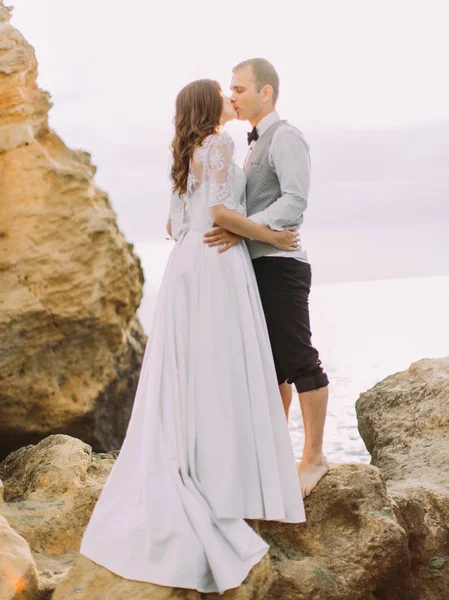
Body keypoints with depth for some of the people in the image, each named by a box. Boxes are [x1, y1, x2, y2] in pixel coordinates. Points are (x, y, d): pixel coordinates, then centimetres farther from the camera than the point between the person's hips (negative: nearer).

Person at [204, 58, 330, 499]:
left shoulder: (285, 137, -7)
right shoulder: (257, 145, 22)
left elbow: (294, 202, -20)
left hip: (280, 267, -10)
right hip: (258, 266, 10)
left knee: (297, 361, -6)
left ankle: (313, 458, 0)